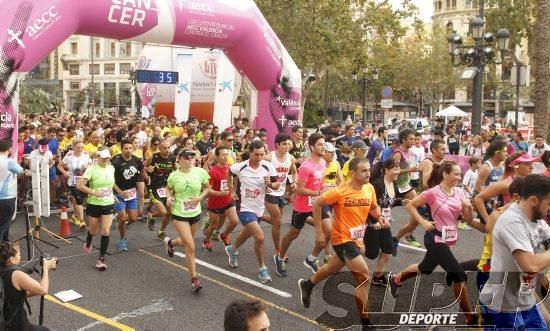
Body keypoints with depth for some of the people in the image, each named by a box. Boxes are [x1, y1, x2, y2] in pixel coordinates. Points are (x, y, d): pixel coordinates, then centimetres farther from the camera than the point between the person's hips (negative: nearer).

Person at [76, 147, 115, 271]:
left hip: (108, 204, 3)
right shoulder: (91, 169, -15)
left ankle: (101, 259, 5)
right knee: (93, 230, 16)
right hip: (94, 204, -3)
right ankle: (88, 243, 52)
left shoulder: (111, 168, 0)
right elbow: (79, 186, -19)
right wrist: (94, 192, -24)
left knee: (106, 232, -5)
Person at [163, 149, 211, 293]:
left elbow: (207, 188, 4)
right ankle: (195, 280, 1)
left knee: (186, 242, 23)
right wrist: (169, 198, -9)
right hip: (179, 214, -3)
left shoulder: (201, 172, -10)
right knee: (190, 247, -11)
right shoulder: (173, 176, -9)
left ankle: (170, 242, 59)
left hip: (195, 213, 3)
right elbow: (168, 188, 11)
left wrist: (200, 198, -13)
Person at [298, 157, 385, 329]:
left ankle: (307, 285, 55)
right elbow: (316, 204, -13)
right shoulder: (340, 191, -22)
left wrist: (379, 217, -10)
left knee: (333, 268, 28)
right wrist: (319, 231, -14)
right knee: (364, 277, -13)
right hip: (342, 239, -7)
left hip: (357, 239, 7)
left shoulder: (370, 189, -5)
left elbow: (373, 207, 13)